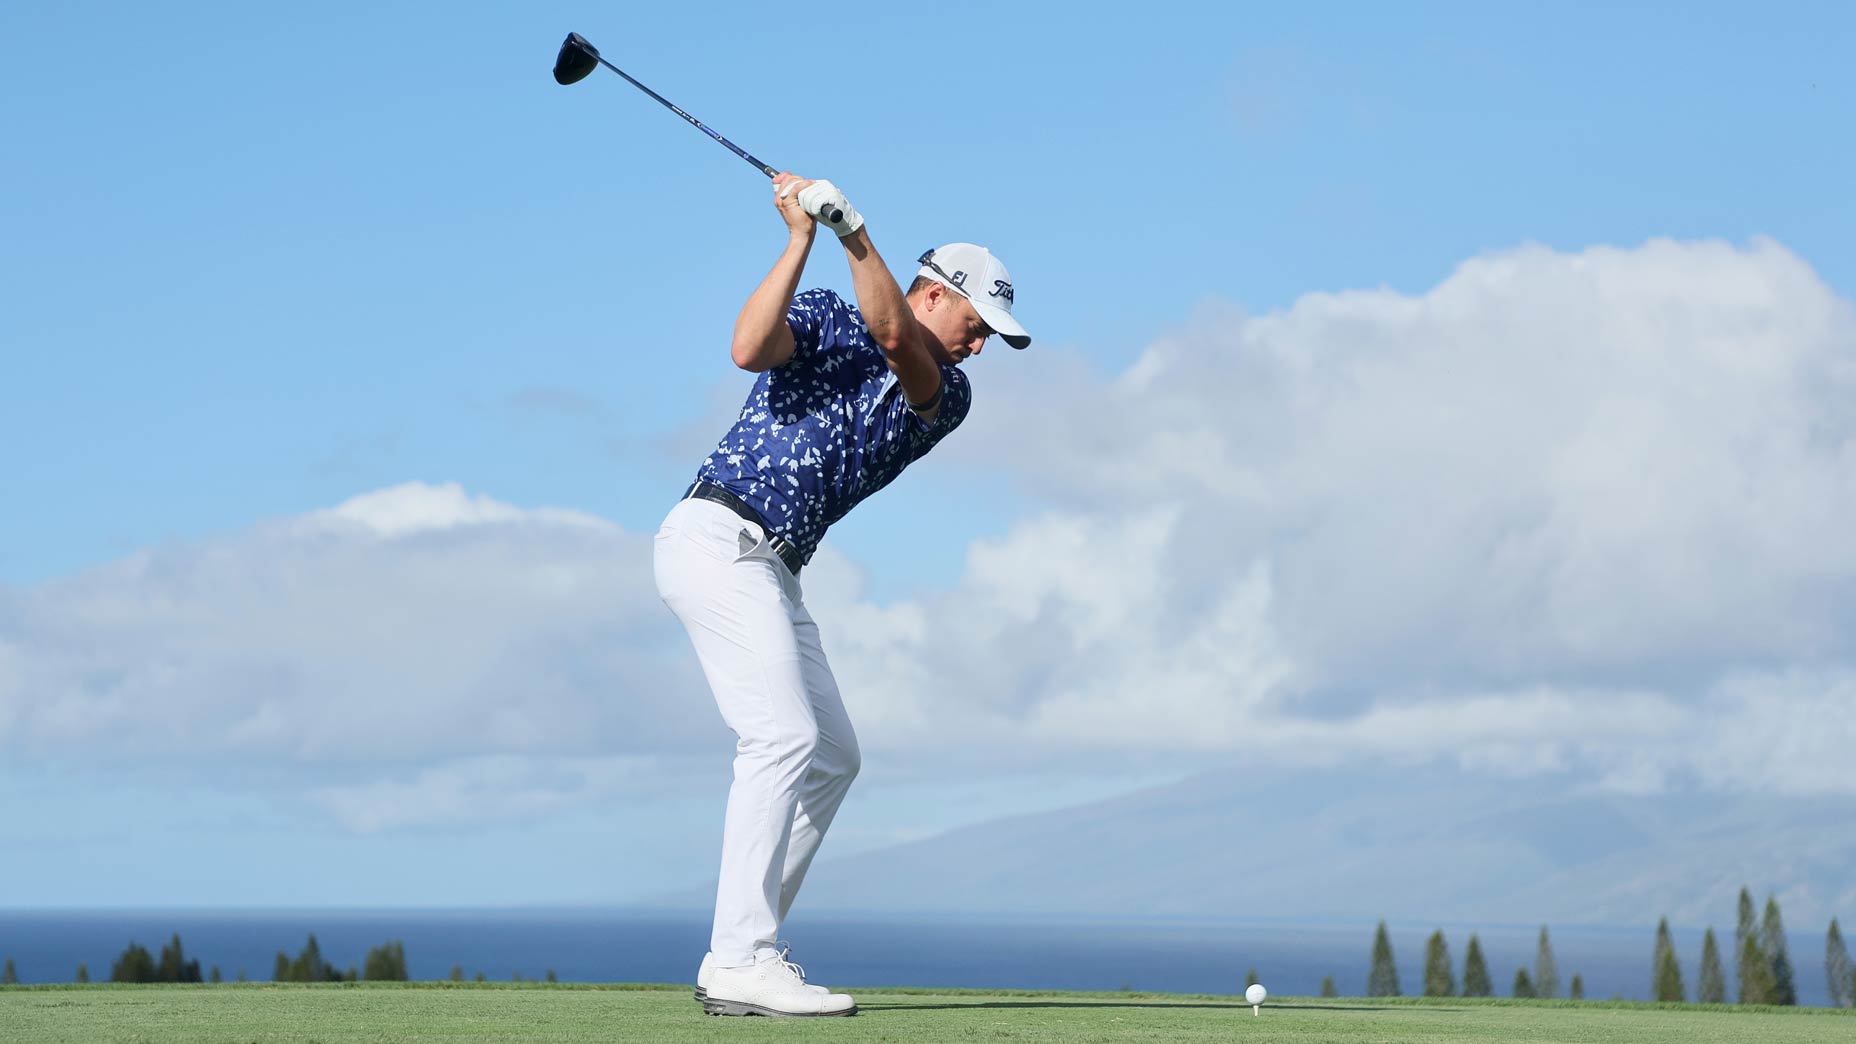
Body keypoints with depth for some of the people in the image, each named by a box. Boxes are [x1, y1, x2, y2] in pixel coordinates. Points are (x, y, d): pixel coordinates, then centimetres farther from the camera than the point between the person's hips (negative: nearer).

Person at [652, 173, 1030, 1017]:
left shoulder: (945, 397, 14)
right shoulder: (824, 319, 4)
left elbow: (891, 333, -8)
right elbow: (750, 348, -18)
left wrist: (850, 226, -20)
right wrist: (801, 238, -17)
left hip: (770, 570, 8)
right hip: (718, 536, -8)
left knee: (831, 757, 8)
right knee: (785, 735, -19)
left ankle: (739, 955, 9)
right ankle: (740, 962, -24)